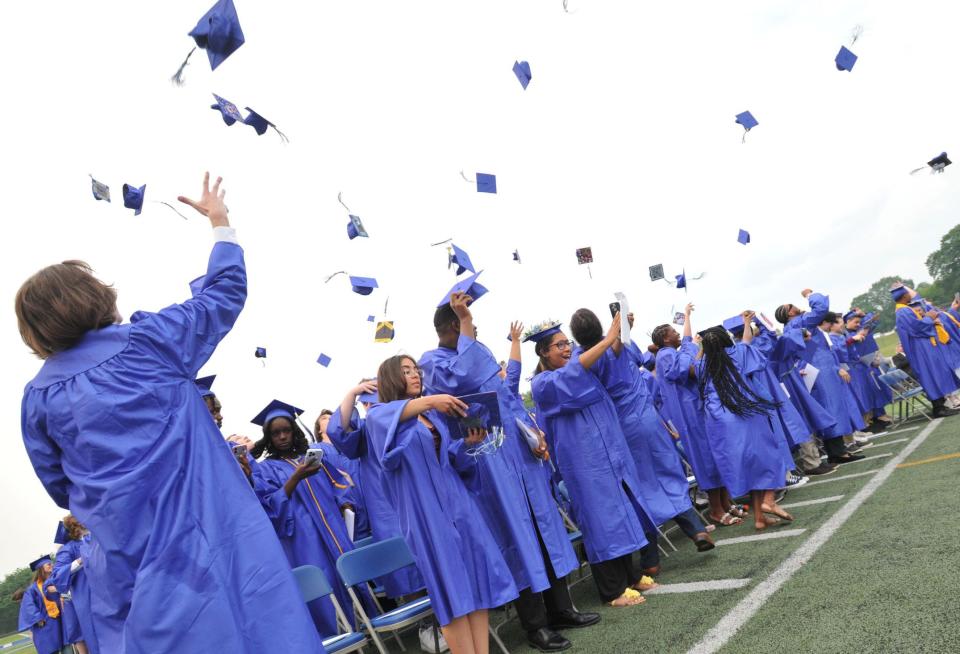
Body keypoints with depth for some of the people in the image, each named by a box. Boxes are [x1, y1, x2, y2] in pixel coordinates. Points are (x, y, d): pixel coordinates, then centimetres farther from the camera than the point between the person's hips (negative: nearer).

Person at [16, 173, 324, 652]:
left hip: (127, 559, 4)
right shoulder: (147, 340, -5)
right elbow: (225, 292, 7)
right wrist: (220, 221, 18)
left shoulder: (38, 396, 5)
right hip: (205, 533, -4)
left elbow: (60, 487, 13)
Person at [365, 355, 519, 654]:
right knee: (452, 589, -5)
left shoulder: (434, 414, 18)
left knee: (477, 576, 2)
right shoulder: (380, 414, 1)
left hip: (457, 501, 6)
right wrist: (427, 400, -40)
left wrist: (469, 443, -6)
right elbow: (383, 416, -25)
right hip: (425, 510, -5)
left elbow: (452, 459, 15)